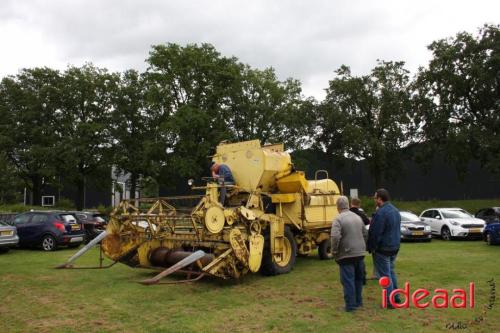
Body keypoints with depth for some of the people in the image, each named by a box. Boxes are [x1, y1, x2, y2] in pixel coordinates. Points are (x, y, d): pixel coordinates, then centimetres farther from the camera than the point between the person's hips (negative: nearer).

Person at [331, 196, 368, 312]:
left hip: (346, 255, -7)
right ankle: (358, 301, 29)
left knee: (348, 280, 0)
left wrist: (334, 251, -12)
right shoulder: (357, 217, 9)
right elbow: (365, 234, 14)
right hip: (360, 253, 7)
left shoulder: (338, 219, -13)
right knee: (358, 278, 18)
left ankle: (350, 305, 3)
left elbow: (335, 237, -24)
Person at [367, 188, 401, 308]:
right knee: (391, 271, 20)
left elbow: (375, 233, -20)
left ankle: (390, 301, 4)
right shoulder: (395, 210, 8)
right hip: (395, 247, 9)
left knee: (385, 275, 0)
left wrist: (371, 247, -9)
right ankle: (395, 297, 27)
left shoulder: (380, 213, -22)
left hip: (382, 249, -9)